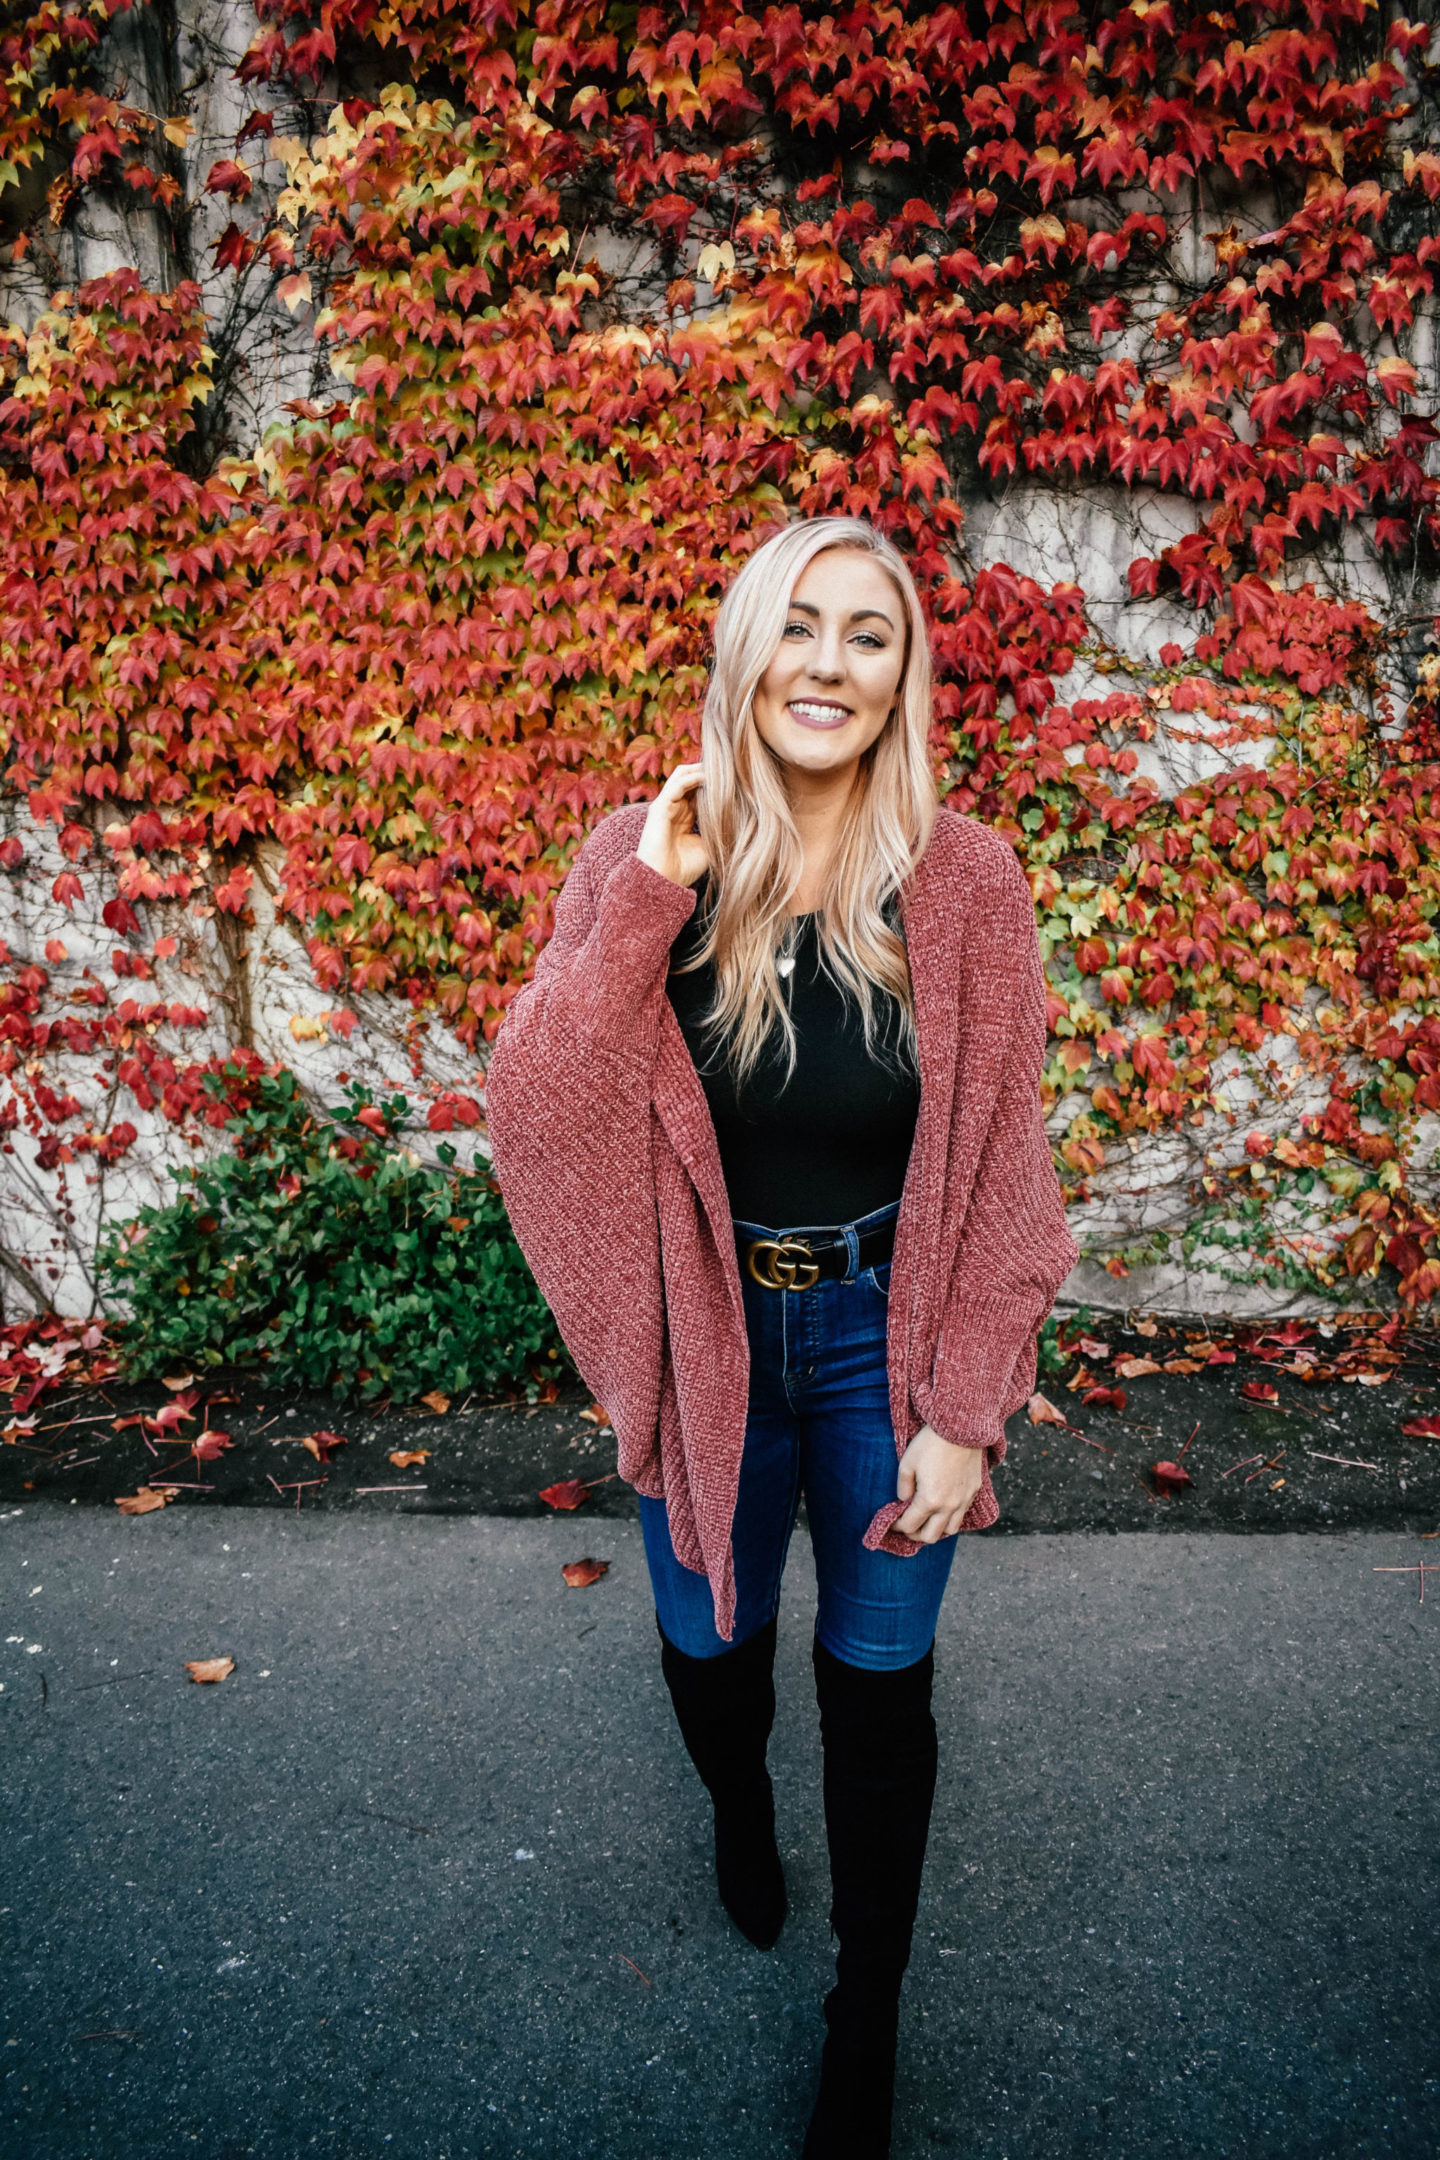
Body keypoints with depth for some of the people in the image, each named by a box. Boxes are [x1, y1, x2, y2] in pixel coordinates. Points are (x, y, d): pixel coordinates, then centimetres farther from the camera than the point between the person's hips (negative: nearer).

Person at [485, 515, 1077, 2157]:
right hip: (705, 1337, 1)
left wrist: (962, 1416, -8)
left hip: (880, 1341, -1)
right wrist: (647, 902, -26)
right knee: (710, 1647, 22)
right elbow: (532, 1118, -16)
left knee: (877, 1688, 14)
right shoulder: (642, 862, -9)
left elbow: (998, 1171, -7)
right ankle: (739, 1814, 59)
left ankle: (866, 2020, 40)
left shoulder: (964, 882, -11)